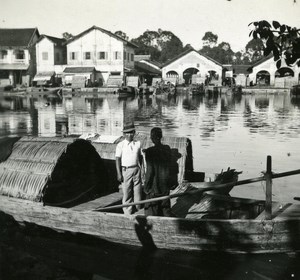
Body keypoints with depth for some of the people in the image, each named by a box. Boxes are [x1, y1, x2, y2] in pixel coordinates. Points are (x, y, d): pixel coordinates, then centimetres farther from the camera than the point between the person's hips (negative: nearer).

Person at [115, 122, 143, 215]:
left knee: (137, 191, 6)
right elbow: (117, 159, -5)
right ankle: (128, 213, 9)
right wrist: (119, 174, -10)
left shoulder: (138, 144, 8)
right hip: (126, 170, -3)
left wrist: (141, 168, 12)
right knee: (126, 193, 1)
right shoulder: (120, 145, -3)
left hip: (136, 170, 3)